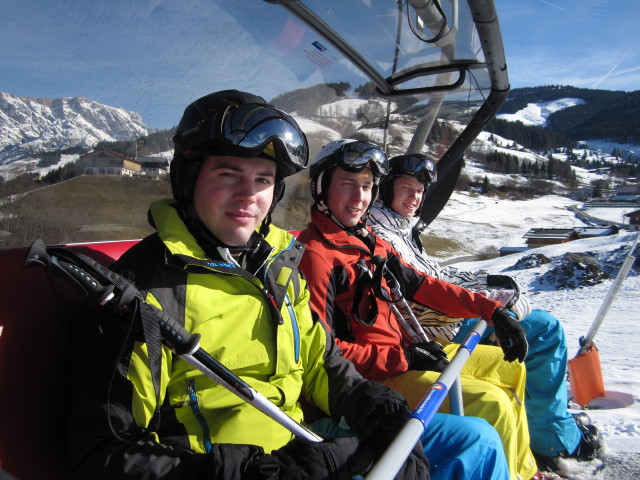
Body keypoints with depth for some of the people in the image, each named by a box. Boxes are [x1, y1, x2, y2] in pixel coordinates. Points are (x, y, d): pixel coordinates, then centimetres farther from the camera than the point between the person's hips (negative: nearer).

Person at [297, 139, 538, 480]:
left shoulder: (369, 241, 10)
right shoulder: (315, 254, -17)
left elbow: (421, 285, 14)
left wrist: (490, 309, 6)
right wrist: (401, 359, -21)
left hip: (406, 351, 10)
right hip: (374, 375, -9)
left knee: (512, 367, 18)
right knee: (492, 404, -20)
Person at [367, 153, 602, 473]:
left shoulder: (400, 228, 11)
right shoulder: (379, 236, -20)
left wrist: (485, 279, 6)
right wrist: (488, 294, -18)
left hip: (450, 314, 10)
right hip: (446, 328, -10)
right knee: (545, 329, -5)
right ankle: (555, 439, 7)